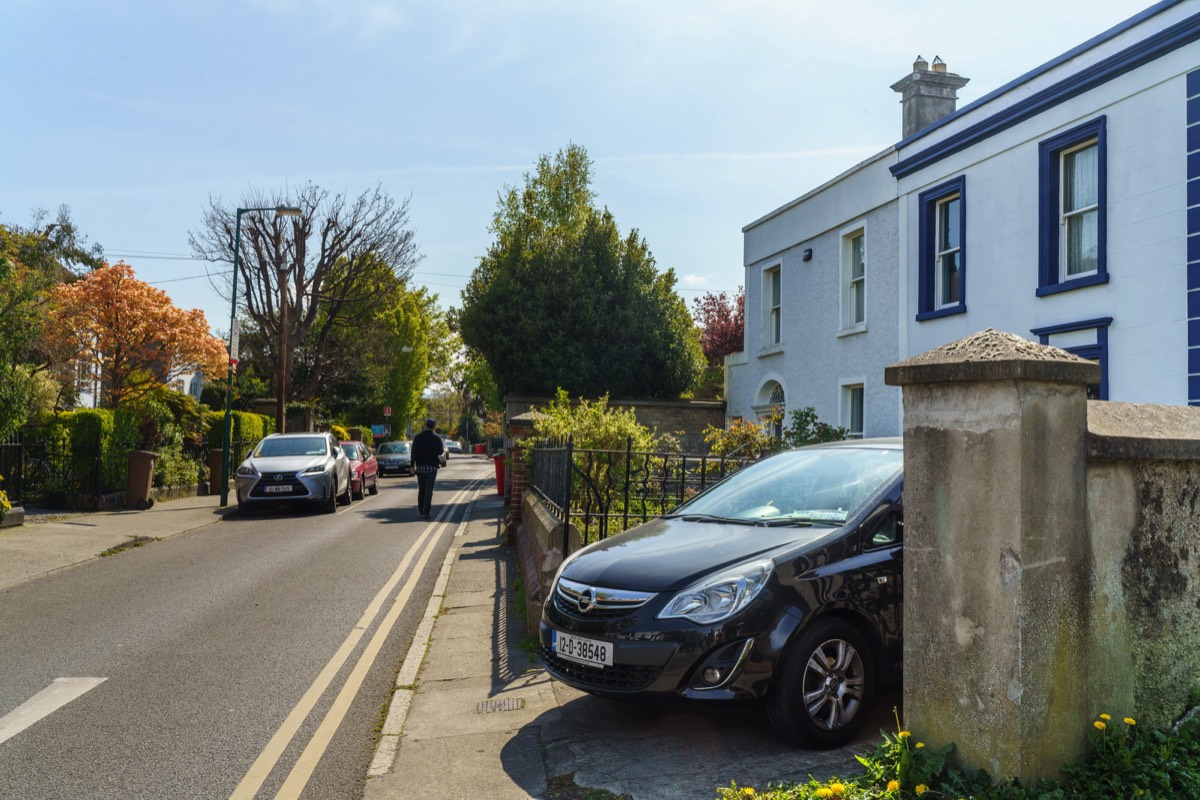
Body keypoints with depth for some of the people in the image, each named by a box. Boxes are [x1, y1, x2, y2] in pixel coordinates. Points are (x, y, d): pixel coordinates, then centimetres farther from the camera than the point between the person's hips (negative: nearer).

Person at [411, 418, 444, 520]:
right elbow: (440, 451, -1)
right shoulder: (437, 438, -5)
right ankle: (425, 512, -13)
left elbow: (414, 452, -2)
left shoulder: (417, 437, 1)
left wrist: (413, 465, 0)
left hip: (420, 466, 2)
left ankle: (421, 510, 20)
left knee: (421, 489, 15)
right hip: (432, 466, -2)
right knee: (429, 490, -4)